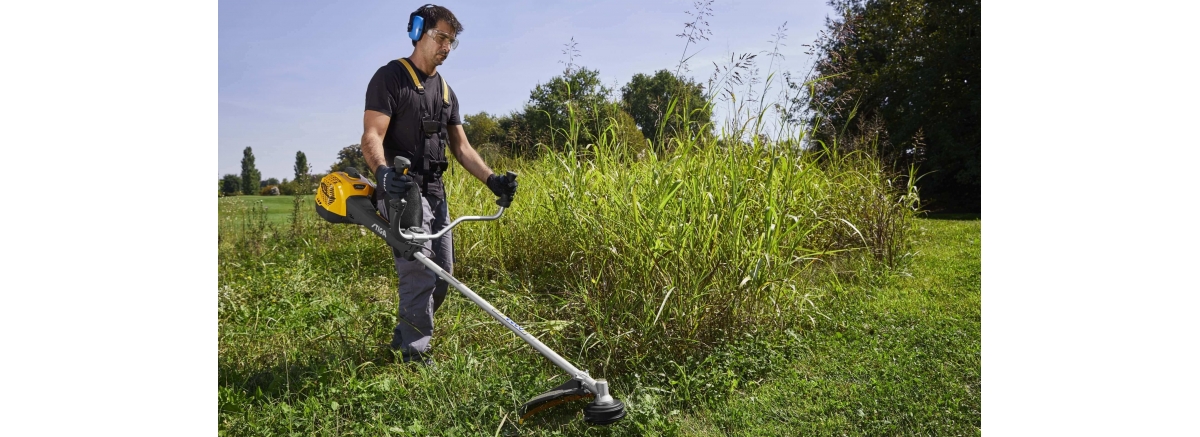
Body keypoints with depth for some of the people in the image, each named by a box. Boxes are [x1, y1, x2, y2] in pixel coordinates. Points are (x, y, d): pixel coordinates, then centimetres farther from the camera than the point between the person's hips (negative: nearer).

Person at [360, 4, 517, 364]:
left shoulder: (446, 92, 19)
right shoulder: (390, 77, -4)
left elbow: (461, 147, 18)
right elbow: (372, 136, -15)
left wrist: (491, 179, 3)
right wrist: (383, 172, -35)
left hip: (435, 193, 8)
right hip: (402, 191, -8)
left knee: (442, 274, 10)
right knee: (419, 273, -15)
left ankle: (402, 337, 26)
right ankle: (415, 354, -6)